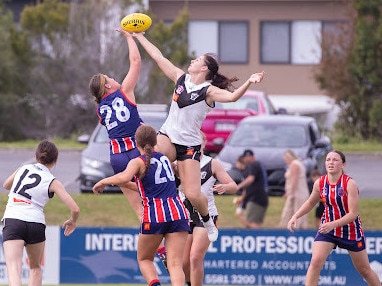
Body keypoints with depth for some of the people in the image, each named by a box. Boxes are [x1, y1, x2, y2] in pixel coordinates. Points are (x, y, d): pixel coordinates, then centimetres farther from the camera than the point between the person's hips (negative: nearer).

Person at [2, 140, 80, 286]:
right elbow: (75, 209, 0)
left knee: (13, 266, -17)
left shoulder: (23, 169, 15)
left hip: (12, 220, 0)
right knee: (35, 267, 25)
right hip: (36, 223, 0)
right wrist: (72, 222, 22)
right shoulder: (53, 182, 6)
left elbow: (6, 185, 36)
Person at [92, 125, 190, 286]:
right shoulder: (165, 159, 18)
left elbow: (124, 178, -22)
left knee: (144, 259, 17)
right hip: (177, 213, 4)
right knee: (175, 264, -4)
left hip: (154, 216, -4)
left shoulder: (138, 162, 0)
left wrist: (103, 182, -5)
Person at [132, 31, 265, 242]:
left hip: (189, 145, -4)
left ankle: (207, 221, 22)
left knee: (193, 194, -10)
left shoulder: (208, 91, -11)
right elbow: (158, 57, 12)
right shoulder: (181, 78, 6)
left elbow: (232, 96, -29)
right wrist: (139, 36, 16)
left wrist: (249, 82, -46)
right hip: (168, 136, 4)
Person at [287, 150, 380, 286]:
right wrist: (295, 217, 0)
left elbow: (353, 213, -24)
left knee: (364, 270, 10)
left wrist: (333, 224, -38)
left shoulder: (350, 184, -19)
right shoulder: (319, 183, -6)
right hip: (327, 228, 3)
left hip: (351, 230, -3)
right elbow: (310, 203, 13)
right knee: (315, 262, -19)